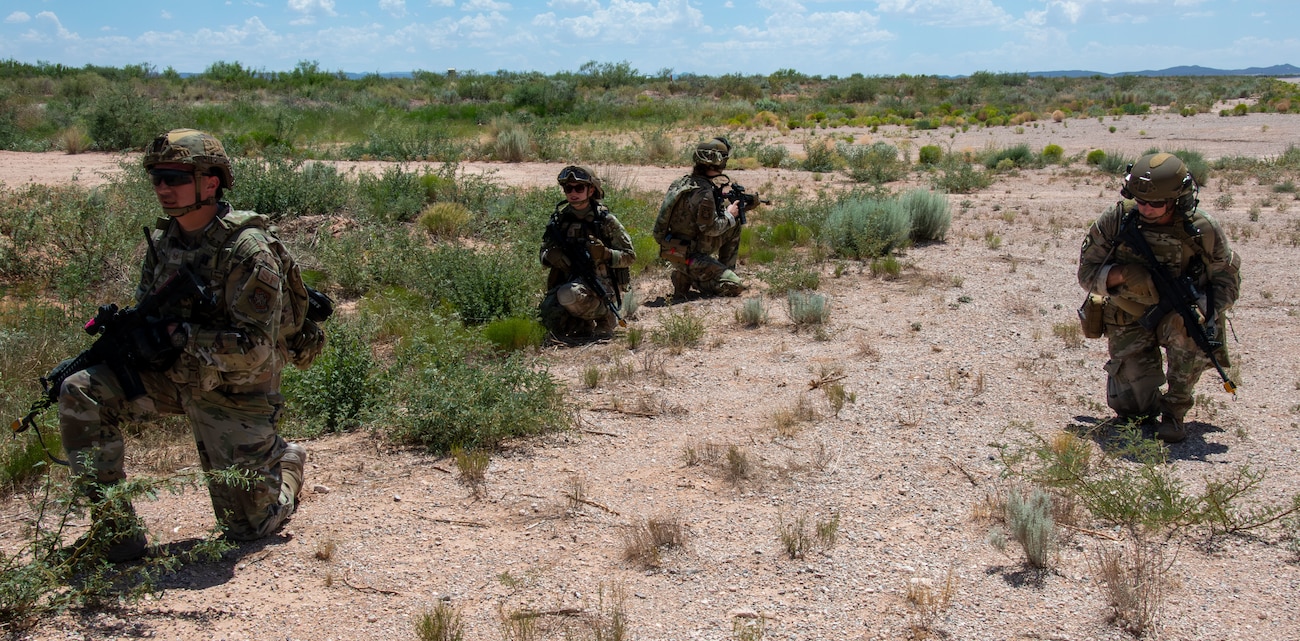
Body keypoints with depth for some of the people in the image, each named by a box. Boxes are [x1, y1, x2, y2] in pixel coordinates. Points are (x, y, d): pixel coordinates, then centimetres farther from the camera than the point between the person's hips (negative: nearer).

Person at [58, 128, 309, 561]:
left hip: (235, 392, -6)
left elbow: (254, 350, -25)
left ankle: (285, 462, 37)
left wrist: (179, 335, -28)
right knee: (80, 394, -18)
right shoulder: (163, 240, 0)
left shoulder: (248, 252, -22)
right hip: (173, 374, 6)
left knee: (248, 527, 2)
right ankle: (117, 528, -9)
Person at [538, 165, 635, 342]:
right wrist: (551, 256, -10)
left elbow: (630, 256, -3)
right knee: (547, 313, -23)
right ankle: (584, 327, 8)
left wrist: (604, 254, -22)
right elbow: (543, 254, 14)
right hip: (568, 280, 5)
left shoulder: (605, 220, -5)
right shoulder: (559, 219, 7)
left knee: (568, 296, -35)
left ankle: (606, 316, -6)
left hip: (602, 284, -4)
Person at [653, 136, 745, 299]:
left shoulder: (685, 181, 3)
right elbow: (711, 228, -22)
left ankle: (725, 272, 23)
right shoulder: (704, 193, -26)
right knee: (735, 287, -11)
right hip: (686, 256, -10)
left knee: (734, 226, 18)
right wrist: (729, 215, -5)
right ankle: (686, 278, -2)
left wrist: (725, 210, 8)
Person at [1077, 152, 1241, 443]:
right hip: (1130, 320, 1)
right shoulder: (1117, 220, -16)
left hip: (1177, 314, 0)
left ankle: (1174, 411, -17)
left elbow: (1226, 276, -1)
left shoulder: (1201, 231, -15)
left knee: (1190, 329, -38)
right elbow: (1087, 272, -9)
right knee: (1131, 405, -10)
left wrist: (1213, 313, -19)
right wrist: (1120, 274, -30)